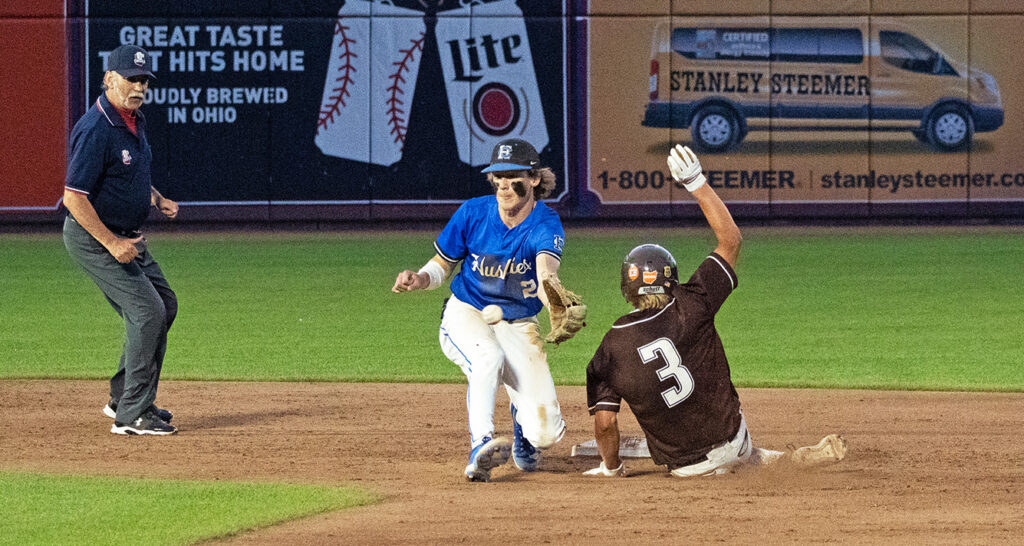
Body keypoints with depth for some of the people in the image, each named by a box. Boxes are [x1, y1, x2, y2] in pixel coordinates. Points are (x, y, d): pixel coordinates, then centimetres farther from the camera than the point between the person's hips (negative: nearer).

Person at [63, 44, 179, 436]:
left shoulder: (134, 121, 7)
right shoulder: (96, 131, -23)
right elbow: (74, 197, -26)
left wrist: (157, 199, 5)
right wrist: (112, 244, -27)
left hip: (125, 237, 10)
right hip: (92, 237, -10)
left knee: (164, 305, 15)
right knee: (147, 310, -15)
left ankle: (124, 398, 25)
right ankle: (131, 415, -12)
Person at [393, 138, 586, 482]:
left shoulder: (545, 225, -17)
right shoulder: (473, 213, -10)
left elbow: (547, 273, -39)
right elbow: (441, 267, 4)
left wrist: (557, 311, -62)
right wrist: (419, 280, -20)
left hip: (518, 326, 0)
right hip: (466, 315, 0)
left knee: (546, 432, -10)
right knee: (488, 357, -39)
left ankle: (521, 415, 27)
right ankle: (481, 447, -41)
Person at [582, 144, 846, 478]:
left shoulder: (611, 350, -12)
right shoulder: (689, 308, -13)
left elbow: (604, 421, -13)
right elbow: (730, 239, -6)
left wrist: (611, 468, 5)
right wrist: (697, 185, -3)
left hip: (685, 466, -1)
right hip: (730, 437, 1)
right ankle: (800, 459, 15)